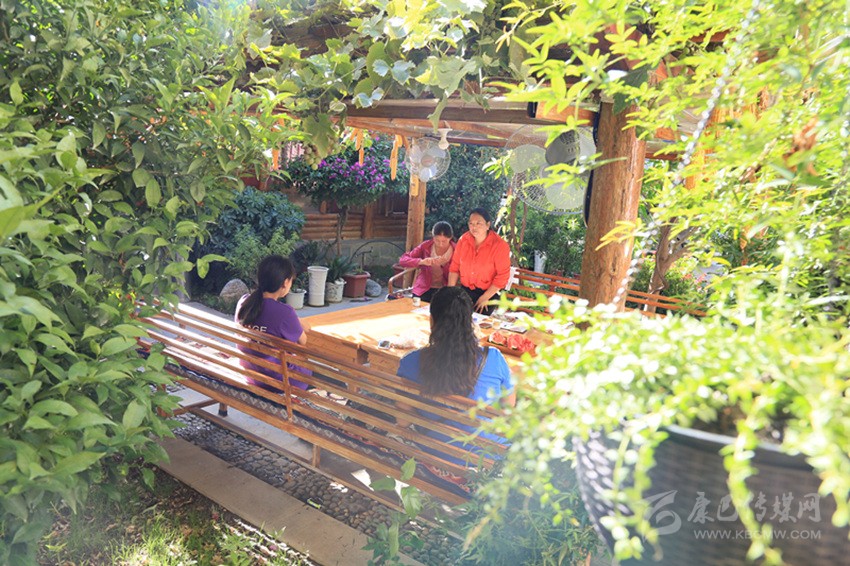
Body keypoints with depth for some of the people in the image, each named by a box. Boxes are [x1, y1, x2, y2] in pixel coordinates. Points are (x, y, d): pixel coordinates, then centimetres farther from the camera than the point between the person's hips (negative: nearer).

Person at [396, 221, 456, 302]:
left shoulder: (455, 250, -4)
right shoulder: (425, 246, -2)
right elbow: (402, 260, -9)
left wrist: (444, 265, -22)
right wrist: (421, 261, -26)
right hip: (424, 290, 1)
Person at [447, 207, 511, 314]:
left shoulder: (500, 245, -17)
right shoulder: (463, 240, -4)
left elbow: (502, 276, -16)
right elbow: (455, 266, 2)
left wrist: (484, 298, -15)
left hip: (488, 293, -4)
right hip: (465, 291, 4)